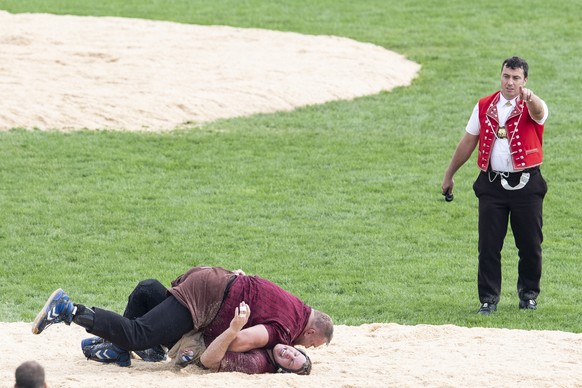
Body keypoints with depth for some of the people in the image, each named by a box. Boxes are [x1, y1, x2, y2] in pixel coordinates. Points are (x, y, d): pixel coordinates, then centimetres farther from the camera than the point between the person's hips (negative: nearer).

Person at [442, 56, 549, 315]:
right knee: (489, 245, 0)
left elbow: (538, 111, -31)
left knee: (530, 245, 4)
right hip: (491, 184, 2)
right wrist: (449, 175, 20)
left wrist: (528, 97, -55)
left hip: (526, 184, -2)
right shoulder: (484, 106, 7)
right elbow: (468, 142, 15)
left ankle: (528, 294, 23)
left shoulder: (531, 107, -4)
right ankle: (488, 299, 7)